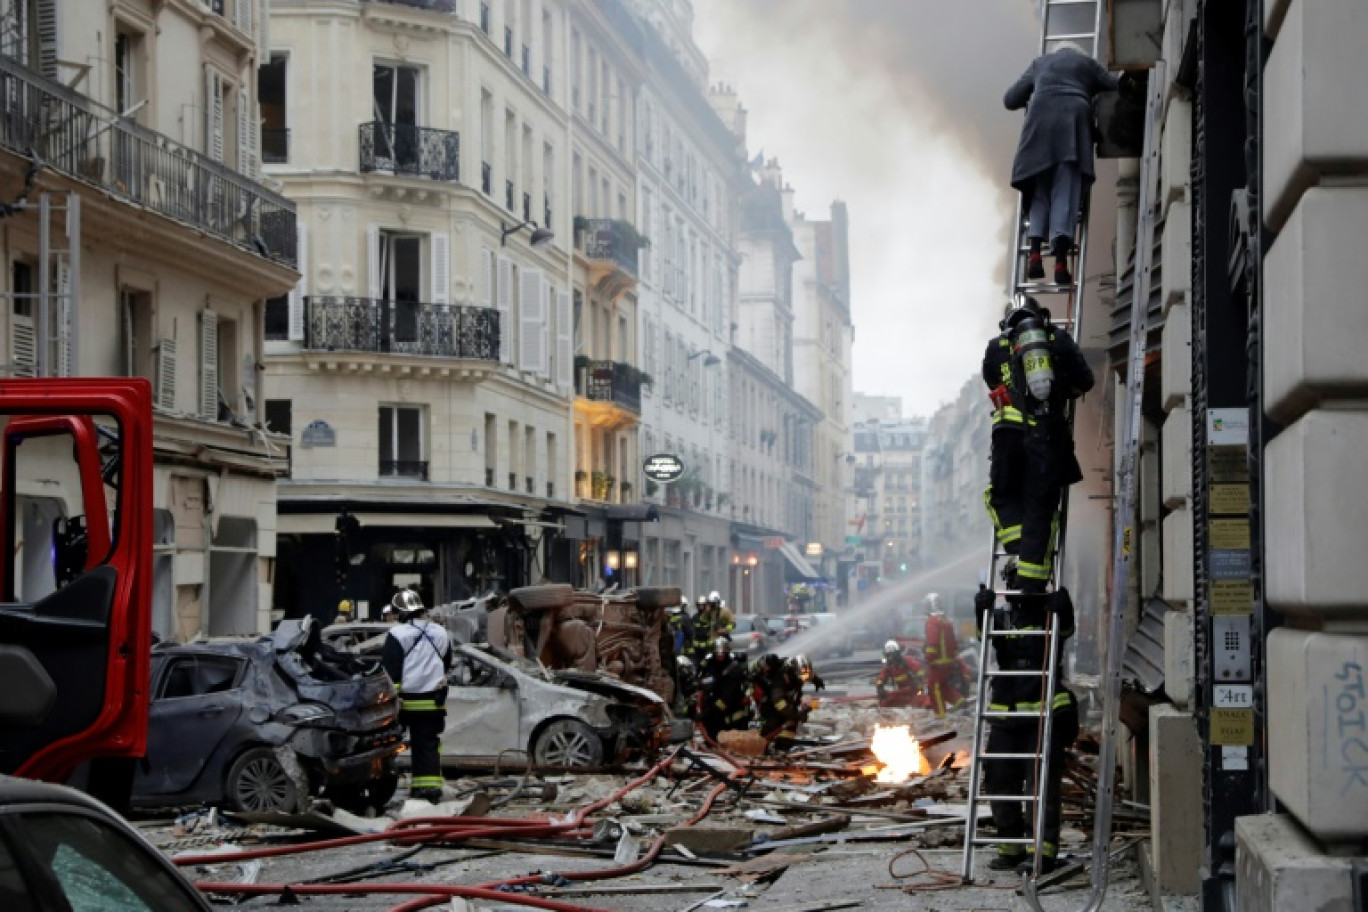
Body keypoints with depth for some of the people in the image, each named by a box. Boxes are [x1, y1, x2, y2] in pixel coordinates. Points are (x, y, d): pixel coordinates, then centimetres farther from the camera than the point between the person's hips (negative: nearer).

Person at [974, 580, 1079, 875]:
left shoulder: (1050, 616, 6)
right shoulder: (1002, 618, 13)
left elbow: (1065, 627, -14)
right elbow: (985, 632, -6)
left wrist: (1062, 607, -35)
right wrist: (982, 610, -27)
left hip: (1044, 716, -4)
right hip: (1005, 715, 4)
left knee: (1042, 783, -9)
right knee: (1000, 781, 6)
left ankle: (1044, 849, -10)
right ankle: (1011, 847, 17)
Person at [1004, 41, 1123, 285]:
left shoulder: (1039, 63, 29)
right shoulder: (1087, 63, 26)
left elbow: (1010, 100, 26)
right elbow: (1117, 85, 19)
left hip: (1041, 119, 1)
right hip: (1074, 118, -1)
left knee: (1040, 190, 6)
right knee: (1067, 190, -8)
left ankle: (1035, 253, -14)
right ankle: (1060, 260, -24)